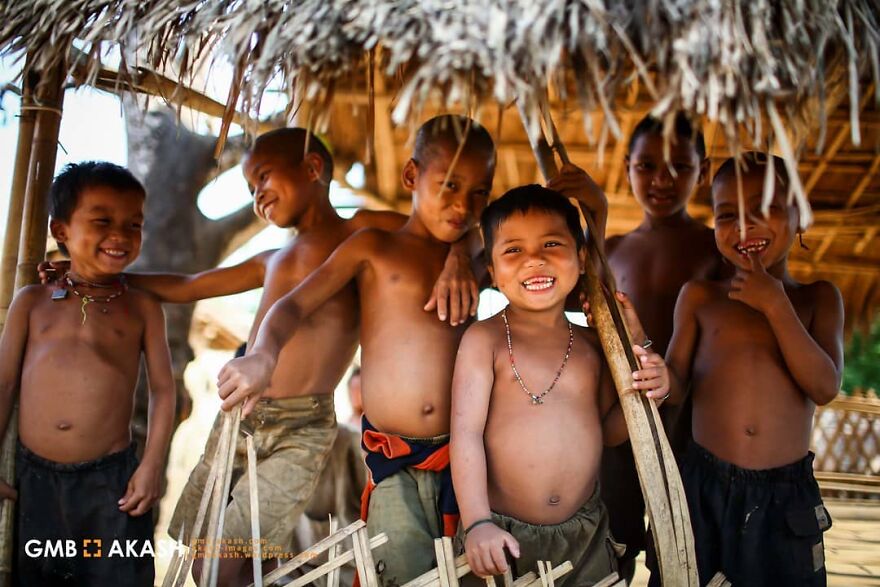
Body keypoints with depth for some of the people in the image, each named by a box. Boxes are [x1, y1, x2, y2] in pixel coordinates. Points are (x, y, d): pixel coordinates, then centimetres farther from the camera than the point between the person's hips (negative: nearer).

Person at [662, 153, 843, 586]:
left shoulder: (818, 298, 4)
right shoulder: (699, 296, 2)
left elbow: (825, 387, -8)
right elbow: (675, 386, -2)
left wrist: (775, 305, -13)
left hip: (787, 495, 0)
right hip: (704, 486, 0)